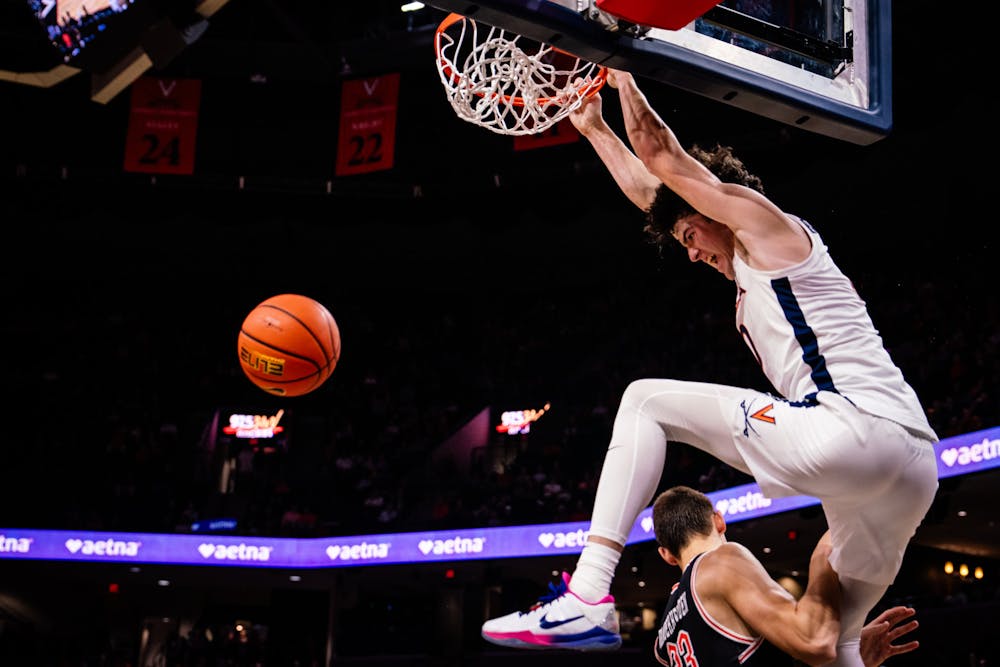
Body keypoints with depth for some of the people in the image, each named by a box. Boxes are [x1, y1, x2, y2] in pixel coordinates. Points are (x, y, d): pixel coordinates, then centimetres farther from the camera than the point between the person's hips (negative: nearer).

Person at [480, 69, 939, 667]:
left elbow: (662, 154, 9)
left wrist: (623, 77, 25)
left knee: (647, 400, -1)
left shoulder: (765, 222, 8)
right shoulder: (751, 279, 32)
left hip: (853, 428, -10)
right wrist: (593, 125, 46)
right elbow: (649, 191, 40)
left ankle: (588, 600, -12)